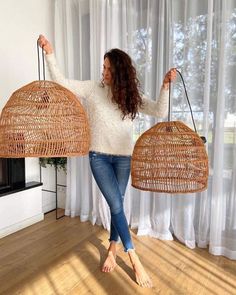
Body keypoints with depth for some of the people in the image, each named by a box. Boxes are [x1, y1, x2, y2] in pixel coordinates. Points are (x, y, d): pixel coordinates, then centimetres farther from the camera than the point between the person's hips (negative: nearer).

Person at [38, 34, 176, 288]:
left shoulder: (131, 96, 1)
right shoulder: (93, 89, -2)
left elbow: (160, 111, -6)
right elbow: (61, 82, -3)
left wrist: (165, 86, -18)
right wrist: (49, 54, -10)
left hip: (124, 157, 2)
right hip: (99, 157, -1)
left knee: (116, 205, 9)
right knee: (117, 205, -3)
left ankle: (112, 250, 32)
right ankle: (134, 260, 11)